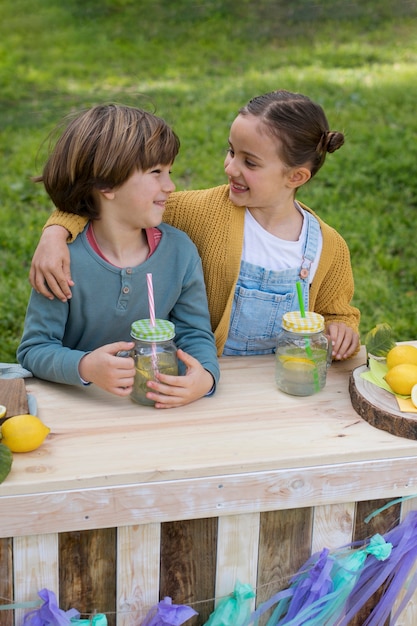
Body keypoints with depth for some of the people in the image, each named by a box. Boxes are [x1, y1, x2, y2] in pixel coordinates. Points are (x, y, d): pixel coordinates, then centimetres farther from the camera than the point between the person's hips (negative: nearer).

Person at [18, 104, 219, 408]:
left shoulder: (180, 250, -5)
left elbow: (195, 334, -1)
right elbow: (34, 348, -11)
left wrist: (205, 377, -24)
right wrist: (84, 367, -31)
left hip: (155, 405, 3)